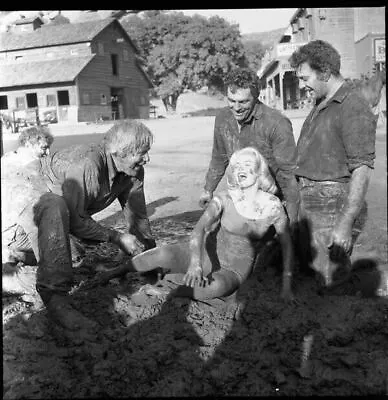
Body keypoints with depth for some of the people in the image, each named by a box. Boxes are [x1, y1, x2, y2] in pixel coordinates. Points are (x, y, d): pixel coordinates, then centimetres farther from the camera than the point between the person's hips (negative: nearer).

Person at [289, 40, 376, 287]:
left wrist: (346, 224, -23)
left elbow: (362, 171, -20)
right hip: (310, 203, 9)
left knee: (331, 284, -4)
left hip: (334, 206, -9)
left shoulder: (354, 109, -14)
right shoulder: (321, 105, 16)